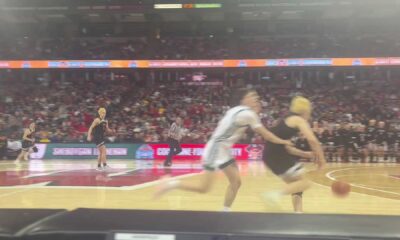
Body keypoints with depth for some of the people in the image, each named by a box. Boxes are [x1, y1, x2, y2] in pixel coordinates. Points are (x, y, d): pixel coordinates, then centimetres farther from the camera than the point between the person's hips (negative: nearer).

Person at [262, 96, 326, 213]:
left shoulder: (287, 120, 24)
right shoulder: (299, 120, -1)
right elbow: (312, 140, -15)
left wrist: (305, 154, 23)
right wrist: (321, 158, -2)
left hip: (271, 155, 9)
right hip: (277, 155, -9)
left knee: (297, 183, 20)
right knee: (305, 183, -6)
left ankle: (298, 211, 16)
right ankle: (277, 194, -23)